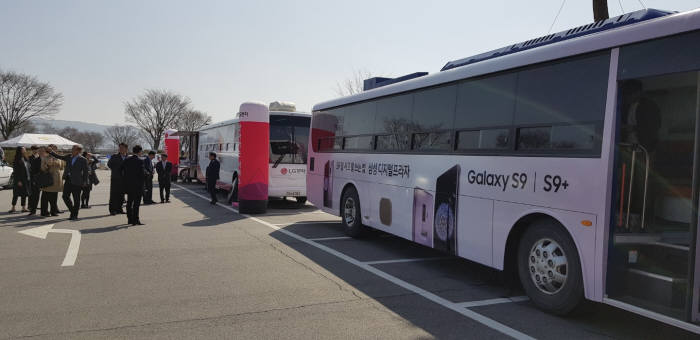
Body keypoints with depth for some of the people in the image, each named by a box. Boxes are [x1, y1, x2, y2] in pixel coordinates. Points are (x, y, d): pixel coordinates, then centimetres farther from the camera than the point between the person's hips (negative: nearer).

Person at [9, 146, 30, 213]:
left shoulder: (25, 159, 11)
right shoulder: (17, 161, -11)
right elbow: (16, 172, -14)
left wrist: (28, 179, 12)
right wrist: (18, 181, -18)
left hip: (26, 180, 7)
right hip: (19, 180, -7)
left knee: (24, 194, 8)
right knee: (16, 194, 0)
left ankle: (24, 208, 12)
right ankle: (13, 208, 8)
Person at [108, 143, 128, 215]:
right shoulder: (114, 156, -2)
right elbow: (109, 164, 6)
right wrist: (115, 171, 1)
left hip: (123, 179, 3)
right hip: (115, 179, -3)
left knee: (121, 195, 7)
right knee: (113, 194, -2)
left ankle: (119, 208, 16)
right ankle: (112, 210, 1)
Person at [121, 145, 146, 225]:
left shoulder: (127, 160, 6)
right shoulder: (140, 161, -13)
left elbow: (121, 170, 7)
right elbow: (142, 173, -17)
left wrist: (126, 179, 15)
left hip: (128, 185, 6)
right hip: (137, 185, -6)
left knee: (129, 202, 14)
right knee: (136, 203, -3)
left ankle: (130, 219, 21)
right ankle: (135, 220, -3)